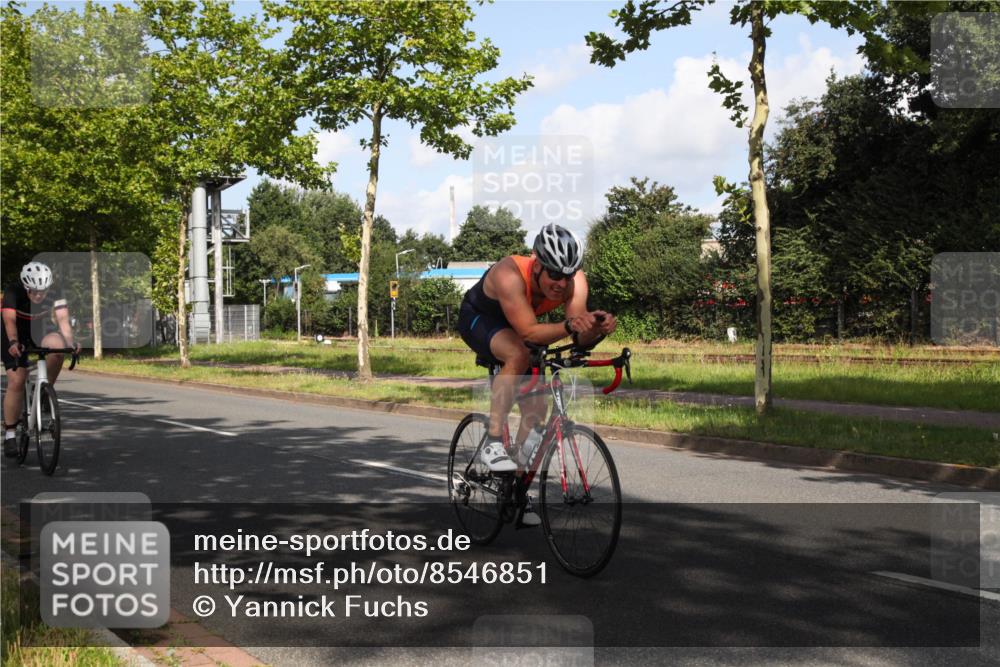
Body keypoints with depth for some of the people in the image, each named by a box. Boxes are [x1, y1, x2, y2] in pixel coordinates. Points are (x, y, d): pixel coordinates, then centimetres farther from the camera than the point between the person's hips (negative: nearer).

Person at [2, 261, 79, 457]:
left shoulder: (54, 294, -23)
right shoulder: (13, 292, -28)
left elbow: (63, 319, -34)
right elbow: (9, 320, -40)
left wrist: (70, 343, -51)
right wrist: (13, 342, -58)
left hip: (42, 329, 2)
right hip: (18, 335, -2)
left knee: (57, 346, -33)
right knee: (16, 382, -13)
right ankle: (10, 434, -2)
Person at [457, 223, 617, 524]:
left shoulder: (575, 281, -26)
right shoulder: (509, 274, -40)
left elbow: (581, 337, -31)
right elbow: (529, 331, -44)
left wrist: (598, 328, -53)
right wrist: (569, 326, -59)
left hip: (516, 328, 5)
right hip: (478, 319, -5)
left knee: (536, 406, -3)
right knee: (518, 355, -37)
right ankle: (492, 443, -28)